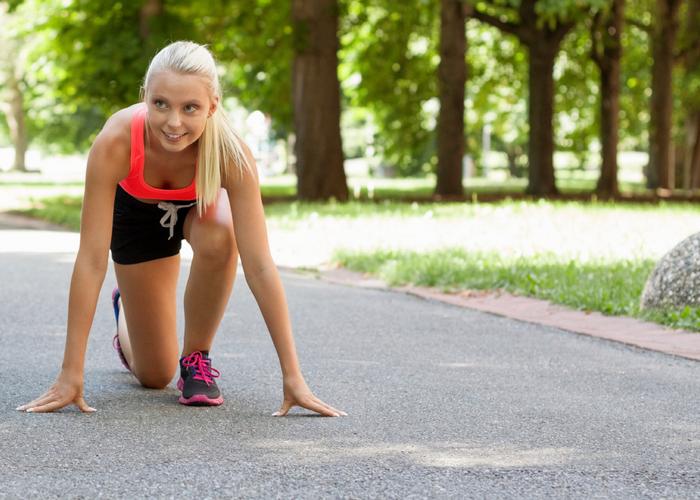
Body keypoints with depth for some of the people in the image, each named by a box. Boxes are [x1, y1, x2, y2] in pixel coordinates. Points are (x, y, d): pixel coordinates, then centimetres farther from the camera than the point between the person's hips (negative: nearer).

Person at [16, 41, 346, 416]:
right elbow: (91, 261, -37)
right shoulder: (115, 142, -40)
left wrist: (292, 376, -39)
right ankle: (126, 310, 39)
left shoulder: (231, 153, -39)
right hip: (137, 212, 0)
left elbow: (259, 266, -37)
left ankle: (197, 357, -11)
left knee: (217, 237, -38)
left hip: (200, 205, 0)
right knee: (154, 376, 3)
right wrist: (70, 374, -37)